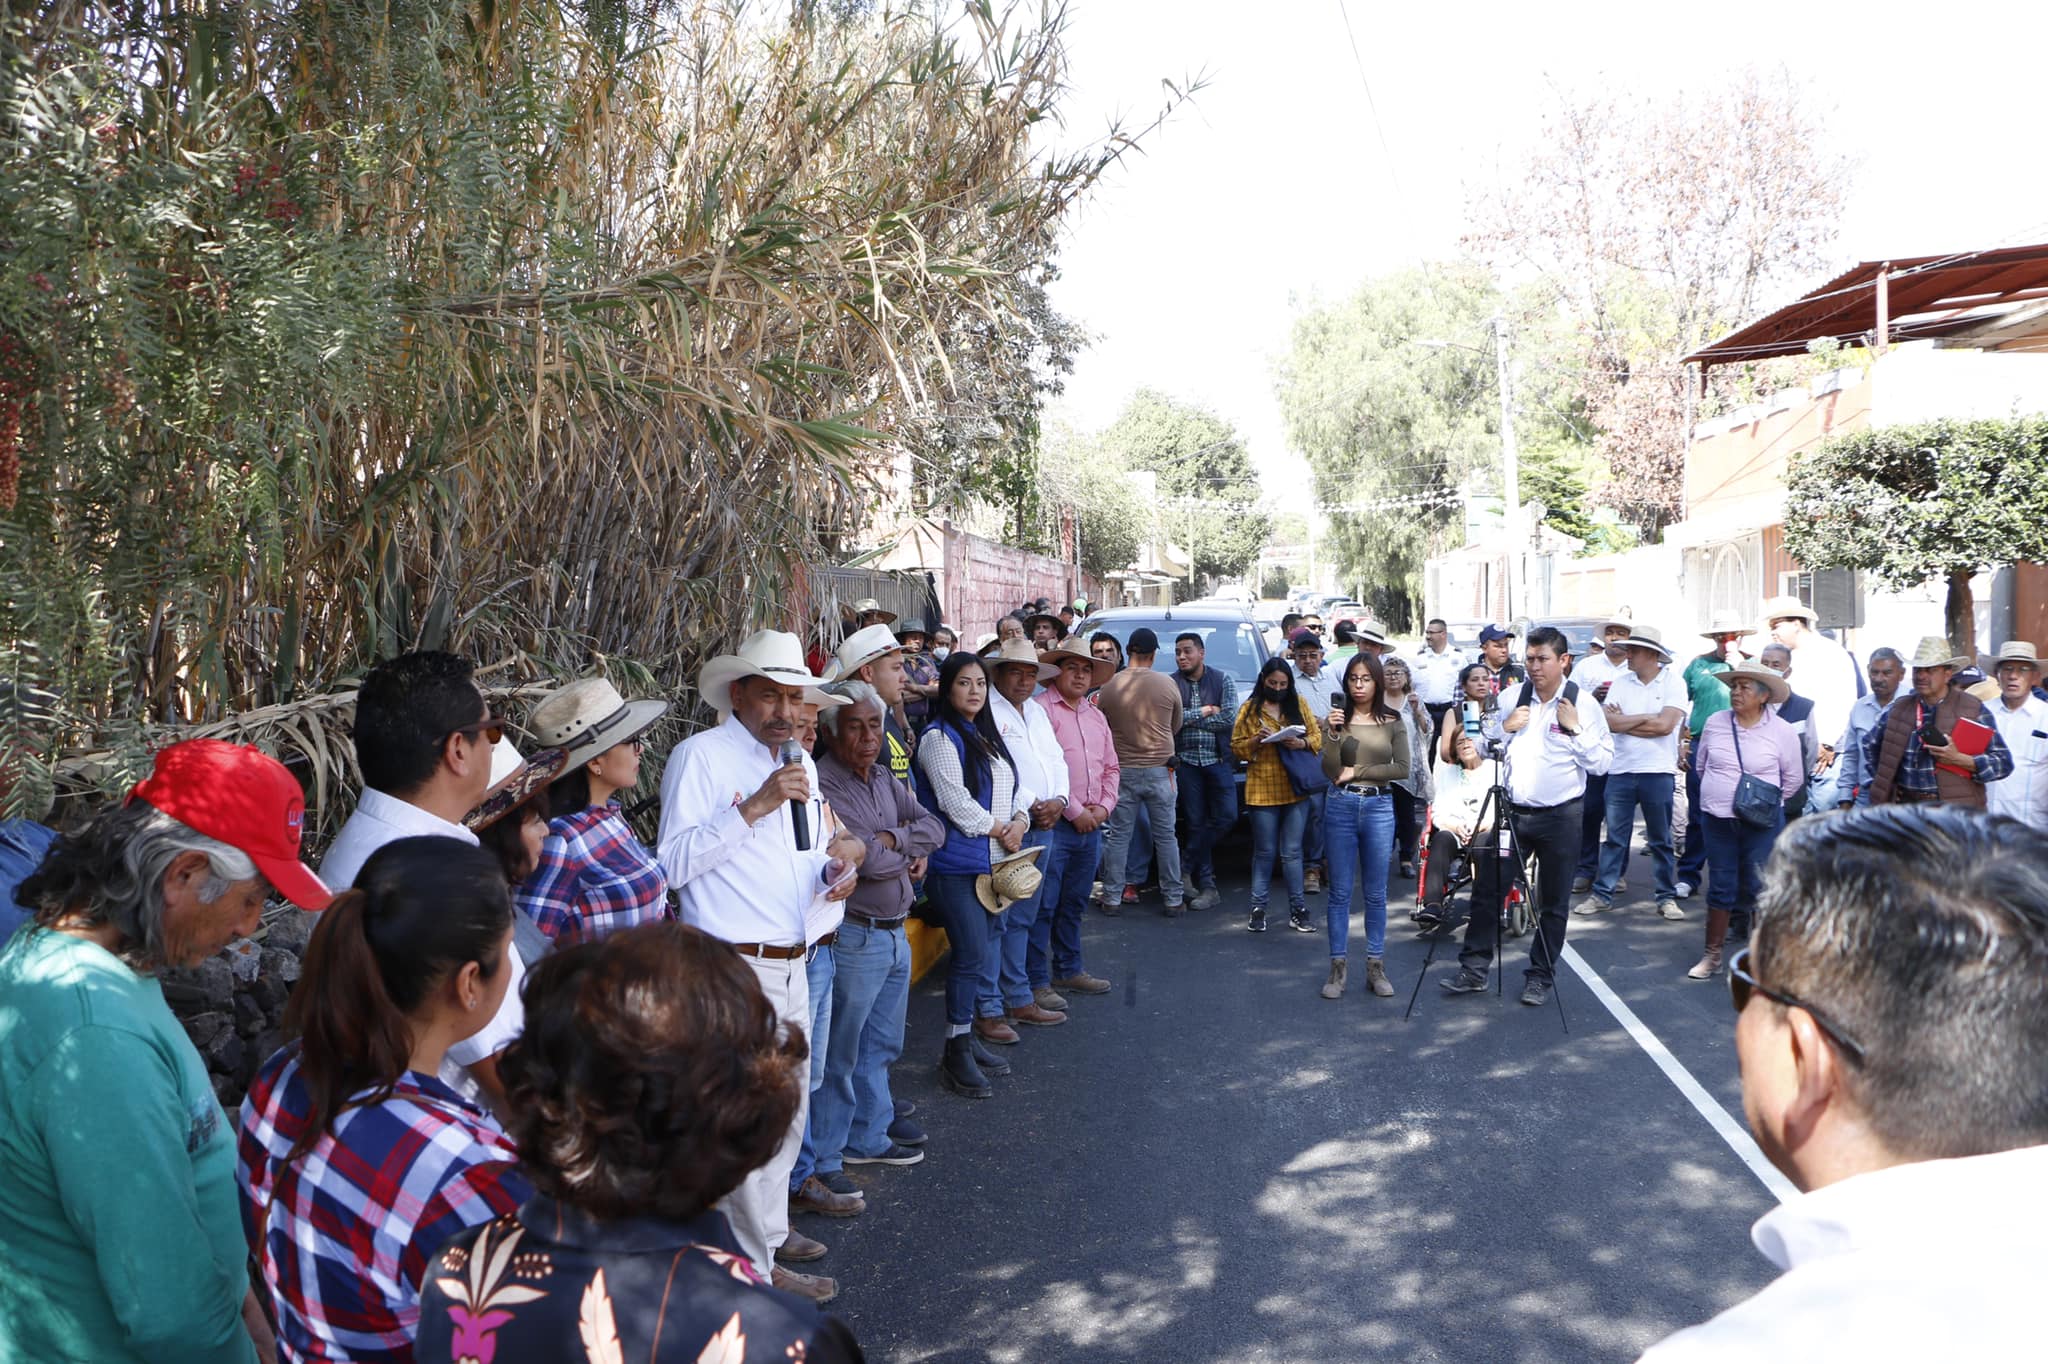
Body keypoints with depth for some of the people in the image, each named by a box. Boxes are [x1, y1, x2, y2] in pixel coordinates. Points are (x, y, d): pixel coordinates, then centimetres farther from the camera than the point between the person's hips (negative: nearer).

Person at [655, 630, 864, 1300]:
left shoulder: (801, 763, 14)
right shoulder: (700, 756, -11)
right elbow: (672, 863, -20)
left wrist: (833, 872, 1)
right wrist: (754, 806, -24)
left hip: (793, 964, 8)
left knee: (787, 1113, 20)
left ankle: (768, 1228, 39)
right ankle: (755, 1266, 14)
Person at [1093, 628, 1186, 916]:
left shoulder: (1109, 686, -7)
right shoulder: (1167, 684, -8)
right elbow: (1175, 727, 6)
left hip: (1122, 771, 0)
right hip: (1159, 770, 0)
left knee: (1117, 836, 9)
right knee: (1165, 836, 9)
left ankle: (1111, 896, 14)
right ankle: (1173, 899, 13)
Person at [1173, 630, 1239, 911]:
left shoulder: (1223, 680, 4)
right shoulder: (1170, 684, 4)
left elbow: (1229, 718, -8)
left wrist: (1186, 719, -8)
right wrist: (1204, 712, -10)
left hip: (1218, 759, 0)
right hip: (1186, 761, 0)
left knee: (1226, 816, -11)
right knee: (1195, 823, 2)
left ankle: (1185, 866, 3)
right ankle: (1207, 886, 8)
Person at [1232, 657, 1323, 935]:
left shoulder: (1299, 705, 8)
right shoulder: (1249, 709, 4)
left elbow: (1318, 736, 8)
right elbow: (1236, 747, 3)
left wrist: (1302, 742, -13)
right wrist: (1256, 740, -15)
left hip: (1295, 788, 1)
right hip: (1262, 789, -1)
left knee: (1292, 852, 5)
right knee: (1265, 852, 5)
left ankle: (1298, 909, 10)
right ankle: (1258, 908, 12)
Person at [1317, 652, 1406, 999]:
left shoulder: (1392, 721, 3)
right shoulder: (1339, 718, 1)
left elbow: (1403, 768, -4)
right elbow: (1330, 771, -6)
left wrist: (1358, 771, -6)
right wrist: (1333, 734, -19)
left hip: (1379, 806, 0)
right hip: (1341, 805, 0)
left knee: (1376, 893, 7)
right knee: (1340, 892, 5)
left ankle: (1376, 966, 16)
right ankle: (1337, 967, 12)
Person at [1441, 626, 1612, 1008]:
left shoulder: (1583, 703, -4)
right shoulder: (1511, 698, 3)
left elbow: (1601, 763, -6)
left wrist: (1576, 729, -17)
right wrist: (1504, 727, -6)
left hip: (1559, 817, -3)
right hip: (1512, 811, 3)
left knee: (1552, 903, 8)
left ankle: (1541, 977, 21)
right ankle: (1474, 969, 13)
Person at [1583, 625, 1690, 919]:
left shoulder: (1673, 682, -3)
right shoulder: (1620, 683, 6)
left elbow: (1665, 725, -15)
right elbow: (1609, 722, -6)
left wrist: (1624, 722, -7)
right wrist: (1646, 718, -11)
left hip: (1658, 773, -3)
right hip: (1620, 771, 3)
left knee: (1660, 840, 8)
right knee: (1614, 837, 8)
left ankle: (1667, 897, 17)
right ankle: (1602, 894, 14)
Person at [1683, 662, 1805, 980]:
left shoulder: (1782, 731, -7)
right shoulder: (1715, 724, 0)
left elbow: (1793, 779, 5)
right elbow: (1701, 765, 15)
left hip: (1761, 823, -2)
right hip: (1717, 820, 2)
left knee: (1762, 889, 1)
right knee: (1721, 888, 8)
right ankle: (1712, 956, 17)